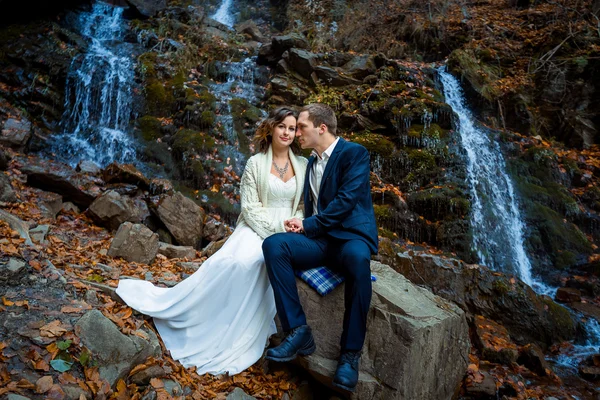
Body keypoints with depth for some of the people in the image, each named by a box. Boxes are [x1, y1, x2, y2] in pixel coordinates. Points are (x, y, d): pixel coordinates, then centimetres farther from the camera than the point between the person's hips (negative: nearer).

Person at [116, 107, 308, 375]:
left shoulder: (303, 164, 8)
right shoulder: (256, 163, 2)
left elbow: (305, 206, 9)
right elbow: (250, 207, -4)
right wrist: (275, 231, -16)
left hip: (289, 232, 1)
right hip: (258, 227, -1)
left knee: (265, 260, -34)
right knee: (238, 261, -34)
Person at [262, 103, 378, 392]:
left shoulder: (354, 152, -3)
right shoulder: (310, 162, 20)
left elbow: (347, 199, -15)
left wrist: (307, 225, -13)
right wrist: (300, 225, -1)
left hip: (350, 236, -6)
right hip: (318, 238, 6)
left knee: (357, 258, -40)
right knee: (273, 245, -23)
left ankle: (351, 351, -26)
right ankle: (298, 331, -21)